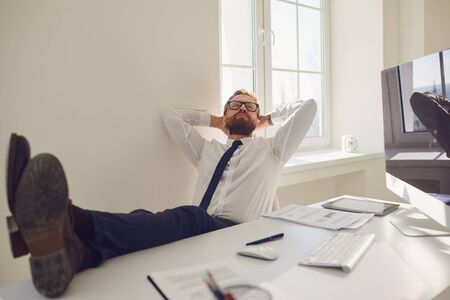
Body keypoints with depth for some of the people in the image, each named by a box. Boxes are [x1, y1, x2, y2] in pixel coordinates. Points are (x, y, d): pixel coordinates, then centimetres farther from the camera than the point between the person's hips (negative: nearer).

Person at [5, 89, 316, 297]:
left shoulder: (270, 149, 22)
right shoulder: (208, 149, 30)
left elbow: (309, 106, 19)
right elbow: (172, 116, 34)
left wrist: (269, 119, 32)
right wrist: (215, 120, 35)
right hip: (194, 232, 4)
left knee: (190, 218, -38)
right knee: (143, 220, -30)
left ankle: (74, 223, -60)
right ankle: (76, 250, -62)